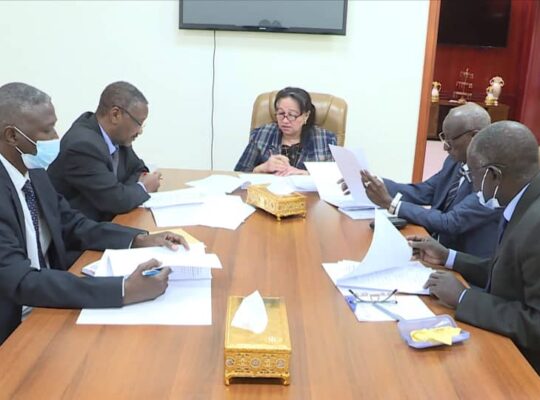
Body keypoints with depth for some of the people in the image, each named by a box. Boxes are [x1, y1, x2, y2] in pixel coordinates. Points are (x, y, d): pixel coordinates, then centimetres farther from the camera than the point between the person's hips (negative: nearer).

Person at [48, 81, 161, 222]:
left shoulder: (116, 135, -1)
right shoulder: (83, 145, -24)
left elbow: (138, 169, 13)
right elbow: (116, 200, -24)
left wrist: (143, 180, -8)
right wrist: (143, 188, -7)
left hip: (102, 220, 7)